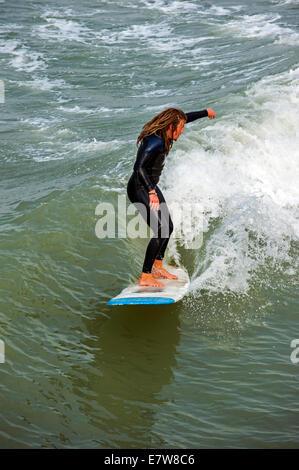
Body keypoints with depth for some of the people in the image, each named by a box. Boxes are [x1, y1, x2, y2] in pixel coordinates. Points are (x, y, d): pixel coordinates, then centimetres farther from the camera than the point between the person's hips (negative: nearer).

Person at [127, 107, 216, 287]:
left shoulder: (163, 135, 1)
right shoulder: (154, 142, -27)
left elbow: (184, 117, 21)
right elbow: (139, 167, -40)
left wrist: (205, 112, 32)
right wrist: (152, 192, -51)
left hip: (150, 187, 10)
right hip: (140, 189, -10)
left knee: (168, 227, 15)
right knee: (160, 231, -16)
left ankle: (157, 267, 31)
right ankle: (145, 277, -11)